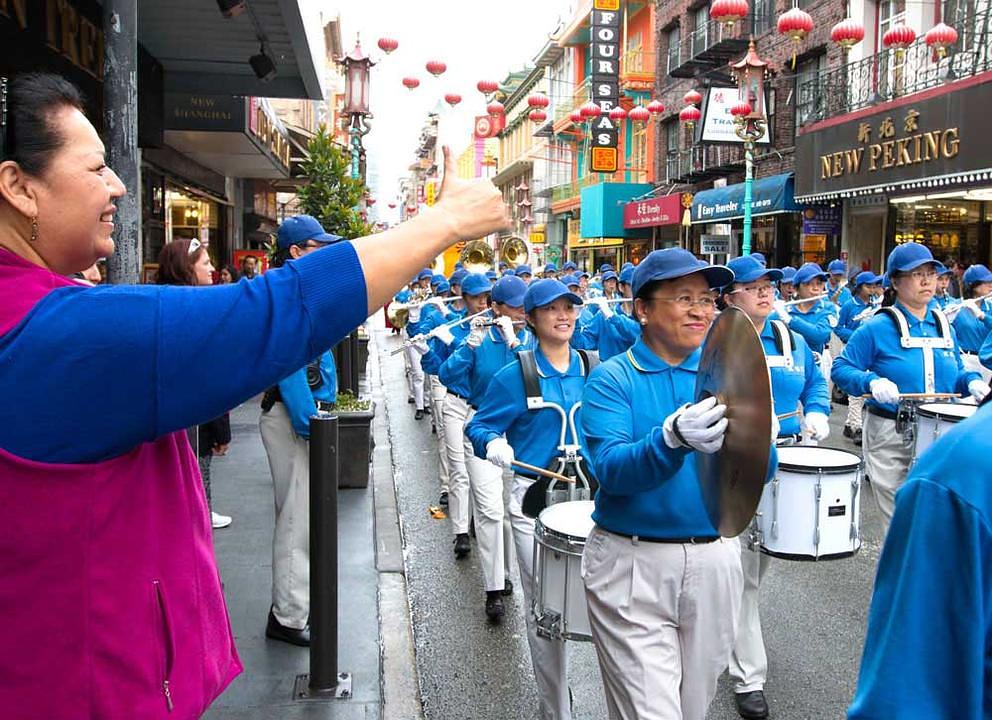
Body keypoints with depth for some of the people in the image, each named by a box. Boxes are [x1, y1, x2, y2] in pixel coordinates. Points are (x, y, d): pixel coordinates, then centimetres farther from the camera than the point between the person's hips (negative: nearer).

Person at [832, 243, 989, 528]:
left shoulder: (944, 325, 9)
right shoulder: (878, 327, -8)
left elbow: (955, 374, 19)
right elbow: (841, 368, -8)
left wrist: (972, 382, -3)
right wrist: (872, 382, -26)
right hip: (889, 437, -5)